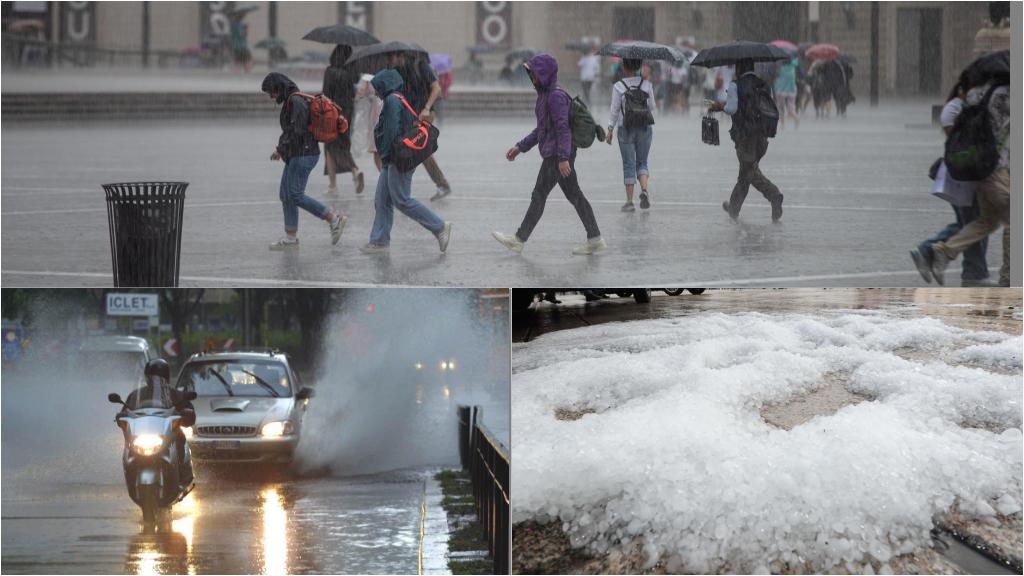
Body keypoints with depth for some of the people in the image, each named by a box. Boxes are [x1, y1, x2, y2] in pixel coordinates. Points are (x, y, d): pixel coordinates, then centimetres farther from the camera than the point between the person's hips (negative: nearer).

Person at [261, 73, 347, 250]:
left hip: (303, 154, -10)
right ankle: (291, 238, 12)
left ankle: (334, 219, -6)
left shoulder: (296, 102, -16)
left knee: (296, 195, -11)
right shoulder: (290, 101, 15)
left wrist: (281, 148, -12)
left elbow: (297, 131, -22)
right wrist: (280, 148, 10)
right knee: (286, 195, 9)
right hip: (295, 155, 10)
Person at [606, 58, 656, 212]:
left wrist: (610, 130, 1)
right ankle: (644, 189, -11)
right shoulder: (647, 85, -1)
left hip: (626, 129, -2)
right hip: (645, 128, 2)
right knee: (642, 162, 14)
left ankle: (629, 201, 1)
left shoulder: (618, 87, -7)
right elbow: (652, 107, 5)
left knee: (628, 165, 4)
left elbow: (614, 110, -6)